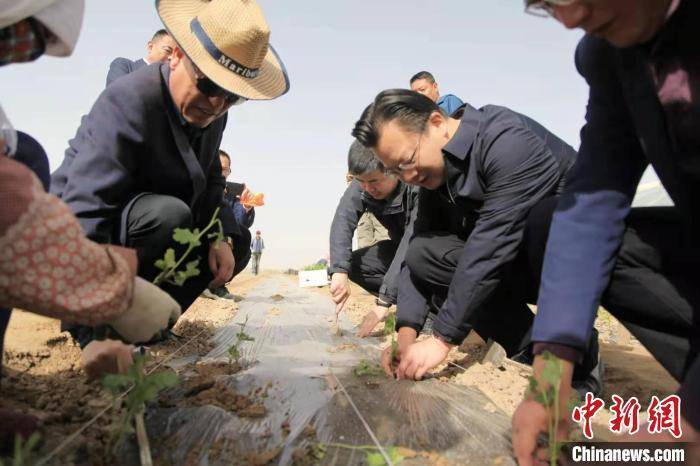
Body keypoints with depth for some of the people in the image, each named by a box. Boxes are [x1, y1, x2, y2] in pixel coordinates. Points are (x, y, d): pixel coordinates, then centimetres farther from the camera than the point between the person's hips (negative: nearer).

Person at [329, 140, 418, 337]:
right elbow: (342, 222, -29)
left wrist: (384, 302, -44)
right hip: (399, 246, 6)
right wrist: (339, 272, -46)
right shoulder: (361, 186, -17)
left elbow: (413, 245, -41)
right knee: (353, 263, -12)